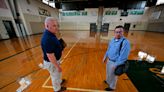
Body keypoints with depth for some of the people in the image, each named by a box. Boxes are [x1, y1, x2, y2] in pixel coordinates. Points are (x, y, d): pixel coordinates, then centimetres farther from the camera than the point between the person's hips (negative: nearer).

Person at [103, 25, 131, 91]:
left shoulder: (125, 42, -24)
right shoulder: (113, 40, -1)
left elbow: (123, 56, -24)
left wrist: (116, 65, -20)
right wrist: (105, 57, 13)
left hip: (115, 62, -7)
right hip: (109, 60, 7)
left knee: (113, 75, 17)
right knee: (108, 72, 28)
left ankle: (111, 87, 46)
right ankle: (108, 81, 58)